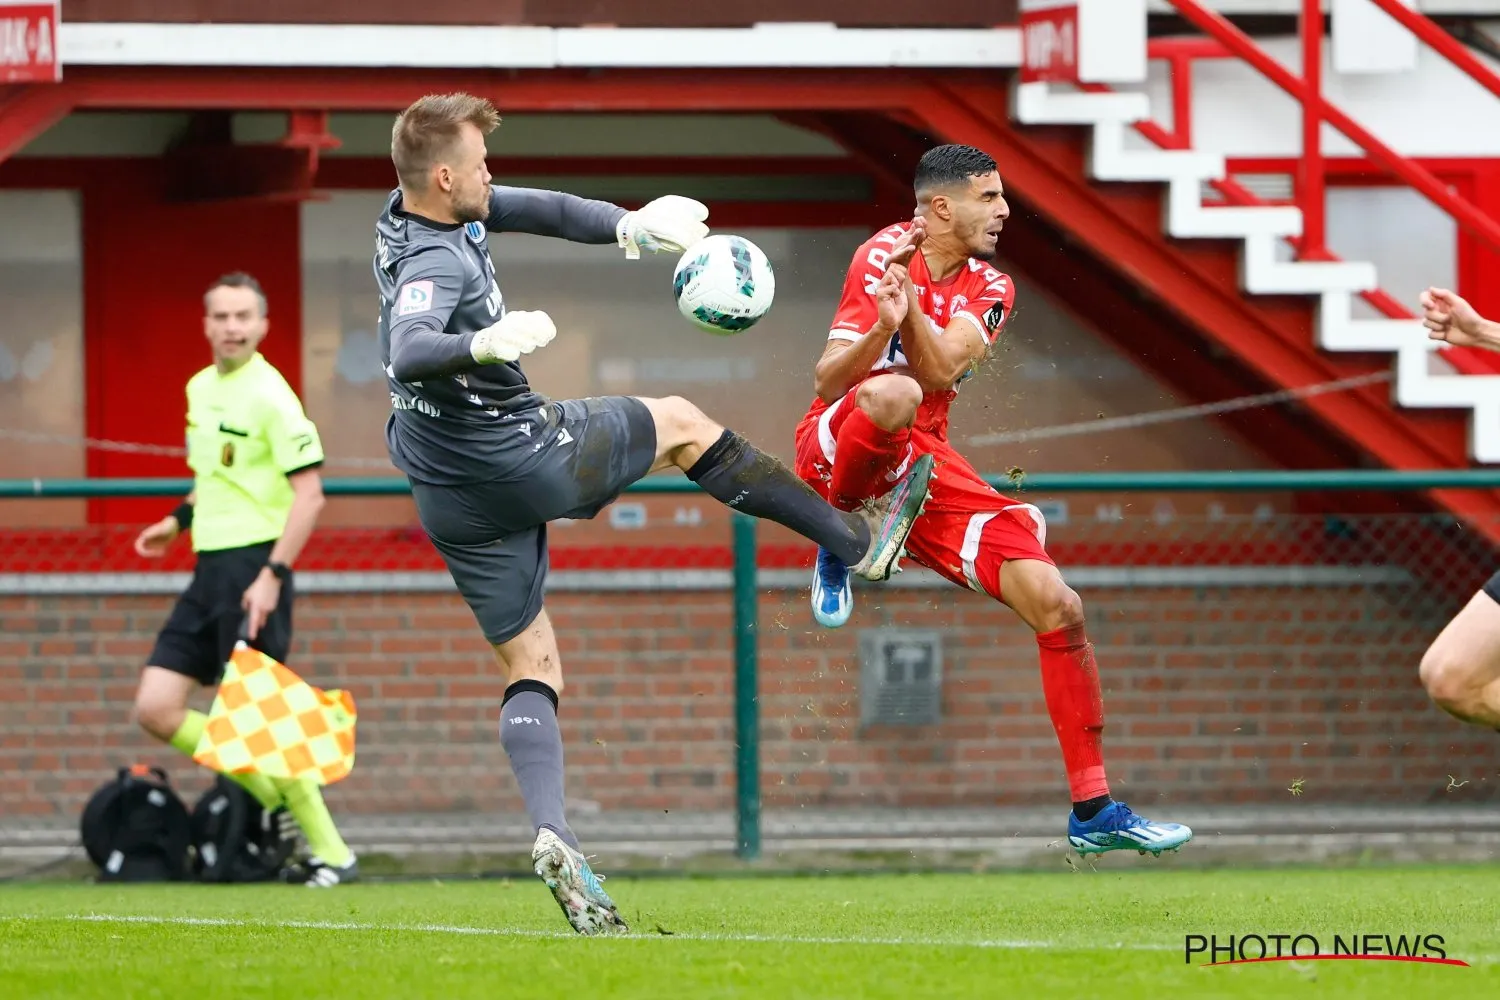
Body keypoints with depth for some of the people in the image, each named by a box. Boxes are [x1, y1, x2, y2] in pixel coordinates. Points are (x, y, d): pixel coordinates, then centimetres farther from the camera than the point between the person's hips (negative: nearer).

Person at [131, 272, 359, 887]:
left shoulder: (269, 396, -12)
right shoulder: (201, 388, 13)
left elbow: (309, 492, -16)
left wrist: (272, 575, -22)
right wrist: (179, 521, 23)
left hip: (252, 568, -8)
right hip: (209, 570, 8)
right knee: (156, 711, 2)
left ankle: (331, 853, 4)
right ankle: (275, 798, 16)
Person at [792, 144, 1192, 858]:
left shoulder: (989, 289, 9)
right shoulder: (884, 256, -6)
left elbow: (942, 369, -12)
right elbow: (826, 381, -14)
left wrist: (908, 303, -29)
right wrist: (883, 326, -32)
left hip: (926, 466, 6)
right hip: (837, 451, -6)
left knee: (1060, 609, -7)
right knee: (893, 392, -43)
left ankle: (1093, 812, 2)